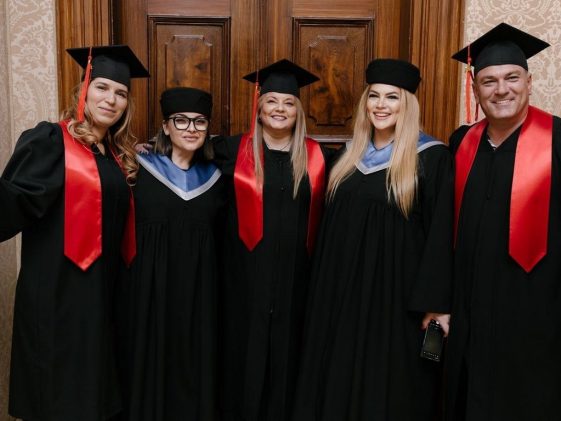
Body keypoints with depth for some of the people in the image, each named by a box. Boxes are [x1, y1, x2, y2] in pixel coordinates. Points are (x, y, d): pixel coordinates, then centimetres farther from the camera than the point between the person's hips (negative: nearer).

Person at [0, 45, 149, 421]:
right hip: (57, 288, -7)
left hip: (102, 288, 7)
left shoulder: (119, 154, 12)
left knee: (93, 384, 18)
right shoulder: (49, 141, -10)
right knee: (60, 390, 6)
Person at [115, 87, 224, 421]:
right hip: (149, 289, -3)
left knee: (194, 369, 11)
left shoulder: (213, 177, 8)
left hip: (198, 292, 3)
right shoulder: (140, 169, -3)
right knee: (150, 368, 7)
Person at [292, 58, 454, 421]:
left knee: (390, 390, 7)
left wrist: (436, 302, -14)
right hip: (346, 289, 6)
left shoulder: (432, 158, -9)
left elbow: (441, 232, -11)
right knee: (341, 382, 15)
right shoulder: (350, 156, 8)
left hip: (397, 291, -5)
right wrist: (327, 287, 13)